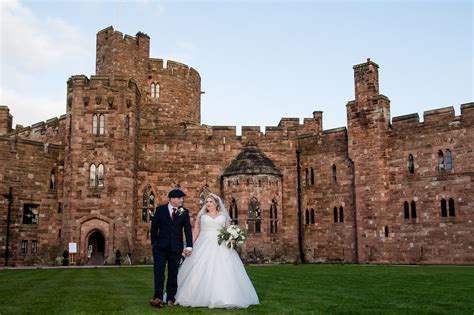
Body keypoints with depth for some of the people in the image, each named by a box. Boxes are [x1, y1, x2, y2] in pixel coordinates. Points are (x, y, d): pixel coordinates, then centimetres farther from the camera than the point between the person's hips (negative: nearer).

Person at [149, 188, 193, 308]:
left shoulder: (184, 212, 3)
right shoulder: (160, 209, 0)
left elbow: (188, 229, -2)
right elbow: (154, 226, 5)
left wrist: (189, 246, -11)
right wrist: (154, 243, 2)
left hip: (176, 248, 1)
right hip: (161, 247, -1)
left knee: (173, 273, 7)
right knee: (158, 271, -7)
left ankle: (171, 298, 14)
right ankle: (158, 297, -7)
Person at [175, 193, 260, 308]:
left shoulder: (223, 215, 11)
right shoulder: (201, 215, 11)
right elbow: (195, 231, 7)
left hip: (220, 246, 0)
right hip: (204, 246, 0)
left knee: (222, 271, -5)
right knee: (201, 271, -5)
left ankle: (223, 298, -1)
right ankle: (202, 297, 2)